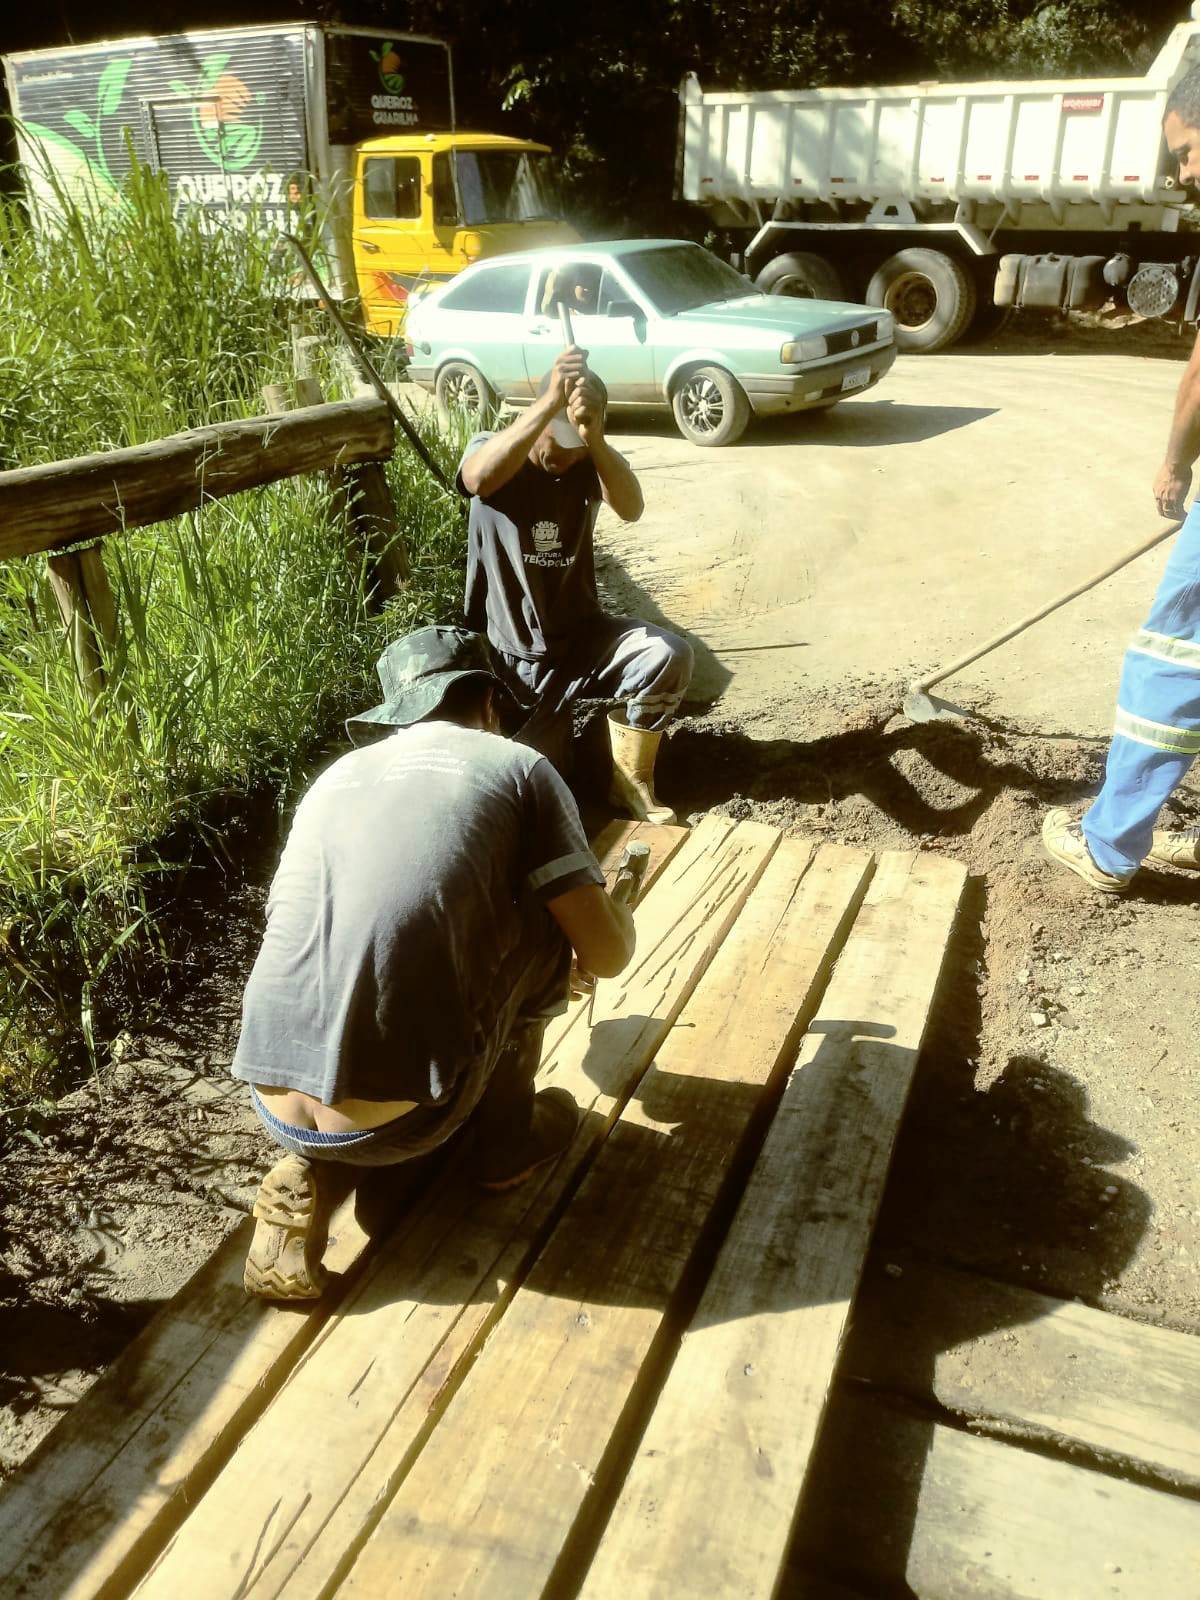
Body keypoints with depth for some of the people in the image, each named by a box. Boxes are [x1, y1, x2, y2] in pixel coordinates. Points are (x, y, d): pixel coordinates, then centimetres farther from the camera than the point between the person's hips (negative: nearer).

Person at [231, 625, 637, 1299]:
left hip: (278, 1111, 5)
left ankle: (304, 1170, 14)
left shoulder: (336, 777, 17)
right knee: (545, 914, 13)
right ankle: (508, 1132, 24)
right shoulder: (518, 766, 3)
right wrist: (617, 906, 27)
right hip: (398, 1121, -4)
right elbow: (607, 955, 1)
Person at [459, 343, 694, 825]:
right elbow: (478, 480, -36)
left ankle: (631, 783, -5)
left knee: (669, 656, -25)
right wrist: (551, 402, -46)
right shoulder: (491, 450, -9)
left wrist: (594, 437, -43)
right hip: (507, 657, -2)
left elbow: (631, 509, -25)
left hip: (581, 640, 2)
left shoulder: (590, 464, -3)